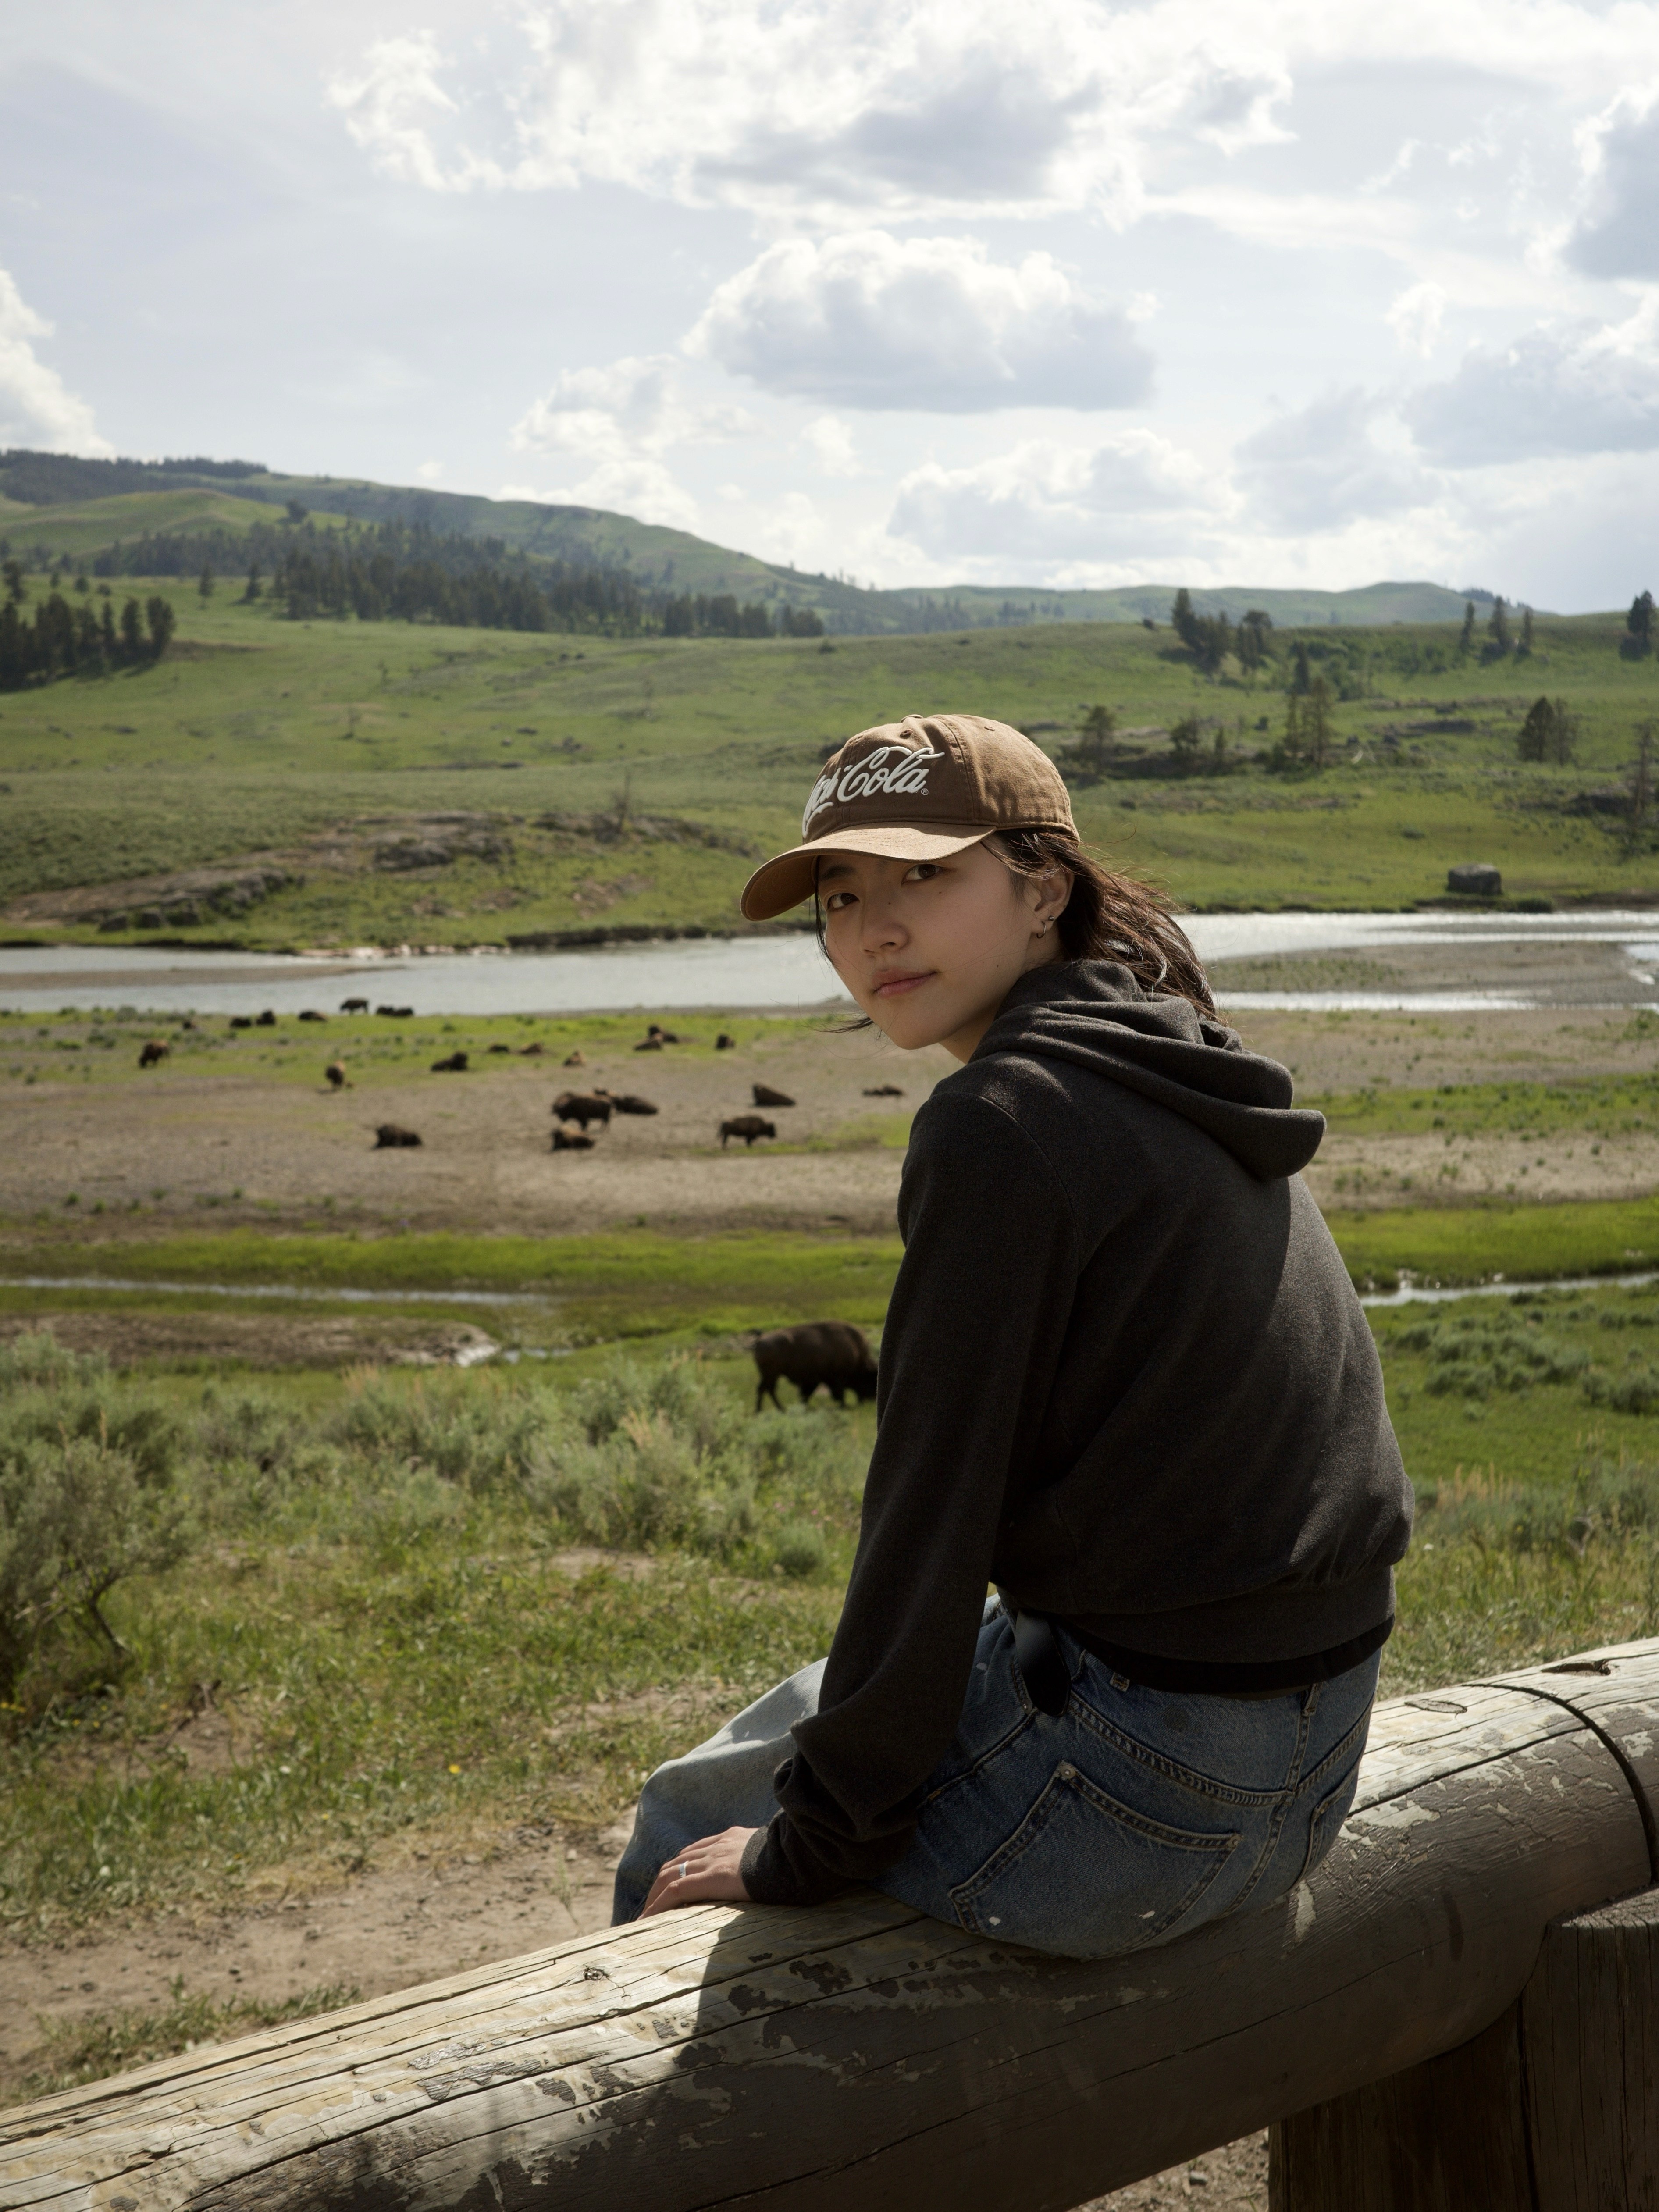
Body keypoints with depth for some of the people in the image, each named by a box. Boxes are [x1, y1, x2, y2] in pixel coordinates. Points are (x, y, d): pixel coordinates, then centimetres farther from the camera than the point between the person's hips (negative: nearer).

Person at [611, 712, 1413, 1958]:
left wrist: (806, 1846, -8)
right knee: (809, 1709, 30)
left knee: (684, 1836, 15)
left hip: (1137, 1796, -8)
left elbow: (932, 1511, -18)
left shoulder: (1010, 1120, -18)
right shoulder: (1183, 1079, 8)